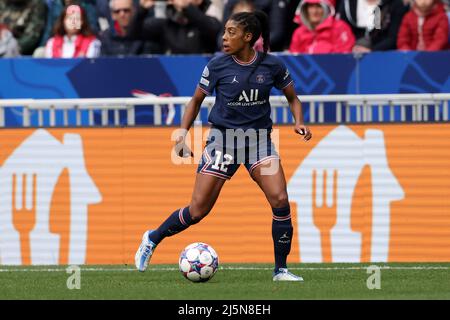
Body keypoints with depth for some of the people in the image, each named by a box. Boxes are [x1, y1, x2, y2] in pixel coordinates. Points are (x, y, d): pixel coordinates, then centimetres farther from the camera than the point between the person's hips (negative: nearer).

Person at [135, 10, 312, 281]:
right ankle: (153, 239, 24)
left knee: (280, 200, -17)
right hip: (224, 136, -1)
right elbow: (196, 101, 6)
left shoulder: (272, 66, -5)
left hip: (259, 138, 1)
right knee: (198, 210, -2)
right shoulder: (218, 65, -7)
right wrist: (183, 134, -4)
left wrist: (299, 122, -8)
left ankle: (281, 269, -4)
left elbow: (293, 98, 11)